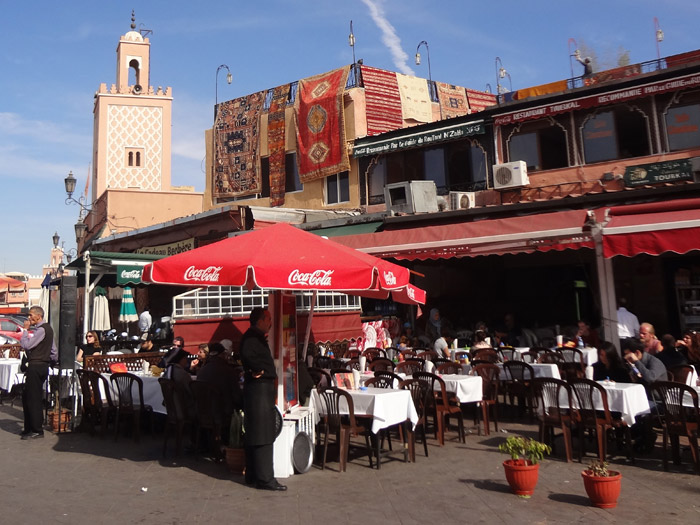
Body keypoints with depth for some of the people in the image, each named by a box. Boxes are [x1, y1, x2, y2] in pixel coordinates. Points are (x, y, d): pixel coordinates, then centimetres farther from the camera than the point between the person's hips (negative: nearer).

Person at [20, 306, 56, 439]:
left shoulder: (42, 329, -14)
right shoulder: (47, 328, 17)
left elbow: (26, 345, -19)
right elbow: (54, 351, 20)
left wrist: (25, 329, -10)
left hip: (36, 367, -10)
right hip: (40, 366, 10)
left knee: (33, 399, -5)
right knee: (27, 397, 17)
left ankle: (37, 430, 1)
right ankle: (30, 428, 24)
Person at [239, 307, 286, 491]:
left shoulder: (256, 337, 17)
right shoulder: (251, 337, -15)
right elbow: (247, 355, -34)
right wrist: (259, 370, -22)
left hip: (261, 388, 11)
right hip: (259, 388, -11)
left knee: (254, 435, 15)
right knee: (263, 436, -7)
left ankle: (253, 476, 24)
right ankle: (265, 478, -3)